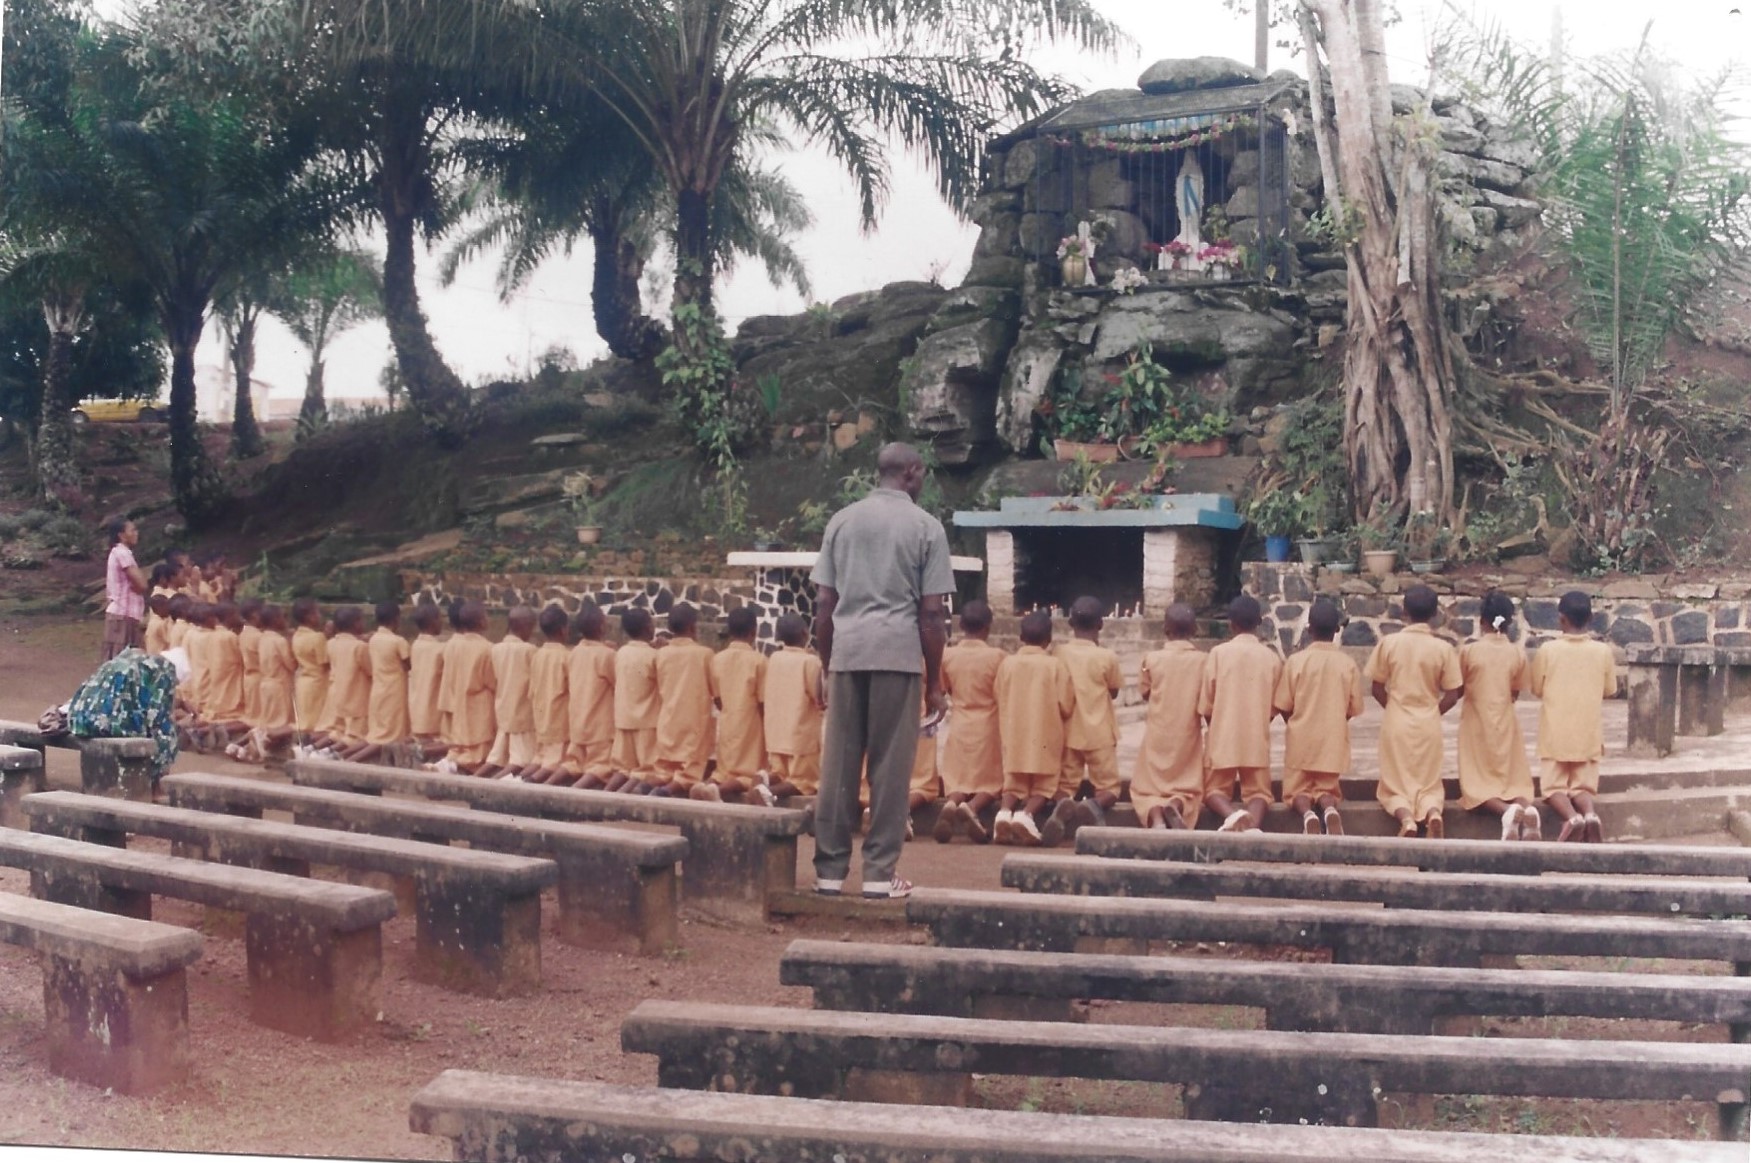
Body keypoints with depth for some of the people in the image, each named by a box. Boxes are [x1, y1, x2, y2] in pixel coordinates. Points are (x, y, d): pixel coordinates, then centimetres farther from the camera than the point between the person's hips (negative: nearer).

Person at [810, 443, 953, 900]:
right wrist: (934, 680, 4)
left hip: (846, 652, 3)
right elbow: (932, 611, -2)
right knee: (890, 767, 2)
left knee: (838, 764, 6)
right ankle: (879, 873, 3)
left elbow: (824, 604, 8)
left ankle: (830, 870, 9)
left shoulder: (841, 521, 11)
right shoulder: (925, 526, 2)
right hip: (898, 653, -3)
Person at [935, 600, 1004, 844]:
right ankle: (972, 808, -23)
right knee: (991, 781, 7)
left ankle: (952, 803, -24)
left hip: (959, 727, 2)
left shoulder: (948, 655, -1)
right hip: (988, 727, -2)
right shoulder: (996, 656, -10)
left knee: (960, 779, 9)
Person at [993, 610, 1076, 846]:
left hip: (1014, 736, 2)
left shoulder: (1007, 663, 1)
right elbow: (1066, 705, -6)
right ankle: (1027, 814, -21)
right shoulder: (1056, 665, -7)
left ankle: (1005, 811, -16)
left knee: (1013, 783, 13)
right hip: (1045, 737, -2)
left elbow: (1000, 702, 7)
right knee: (1044, 785, 6)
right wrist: (1061, 727, 15)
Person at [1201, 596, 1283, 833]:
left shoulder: (1219, 653, -4)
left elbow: (1206, 704, -1)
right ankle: (1253, 824, -24)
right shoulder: (1272, 658, 1)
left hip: (1223, 737, -1)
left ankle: (1231, 814, -21)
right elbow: (1274, 705, 9)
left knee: (1215, 789, 12)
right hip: (1257, 737, 1)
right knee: (1257, 789, 9)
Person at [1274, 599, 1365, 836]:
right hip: (1333, 741, 1)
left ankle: (1307, 813, -23)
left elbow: (1283, 707, -4)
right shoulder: (1348, 664, -5)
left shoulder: (1296, 661, -9)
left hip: (1300, 739, -1)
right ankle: (1329, 808, -19)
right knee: (1326, 788, 17)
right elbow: (1353, 709, 2)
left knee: (1297, 790, 11)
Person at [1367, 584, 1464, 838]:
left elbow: (1377, 689, -1)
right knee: (1429, 785, 12)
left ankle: (1405, 816, -22)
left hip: (1396, 724, 0)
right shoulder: (1443, 649, -7)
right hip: (1429, 726, 0)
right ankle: (1432, 811, -21)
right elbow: (1452, 696, -4)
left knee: (1395, 787, 9)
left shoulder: (1388, 643, -6)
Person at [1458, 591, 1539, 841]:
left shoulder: (1468, 651, -8)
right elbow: (1515, 693, 6)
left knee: (1479, 782, 0)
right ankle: (1527, 807, -24)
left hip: (1477, 724, -2)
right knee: (1514, 780, 8)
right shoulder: (1517, 653, -2)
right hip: (1506, 723, 2)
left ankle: (1506, 811, -28)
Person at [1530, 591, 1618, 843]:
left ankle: (1571, 815, -23)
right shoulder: (1602, 651, -3)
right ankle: (1590, 812, -23)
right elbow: (1609, 690, 7)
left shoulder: (1547, 650, -8)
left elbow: (1536, 690, 2)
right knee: (1583, 786, 10)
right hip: (1588, 734, 2)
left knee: (1554, 786, 7)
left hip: (1555, 734, -2)